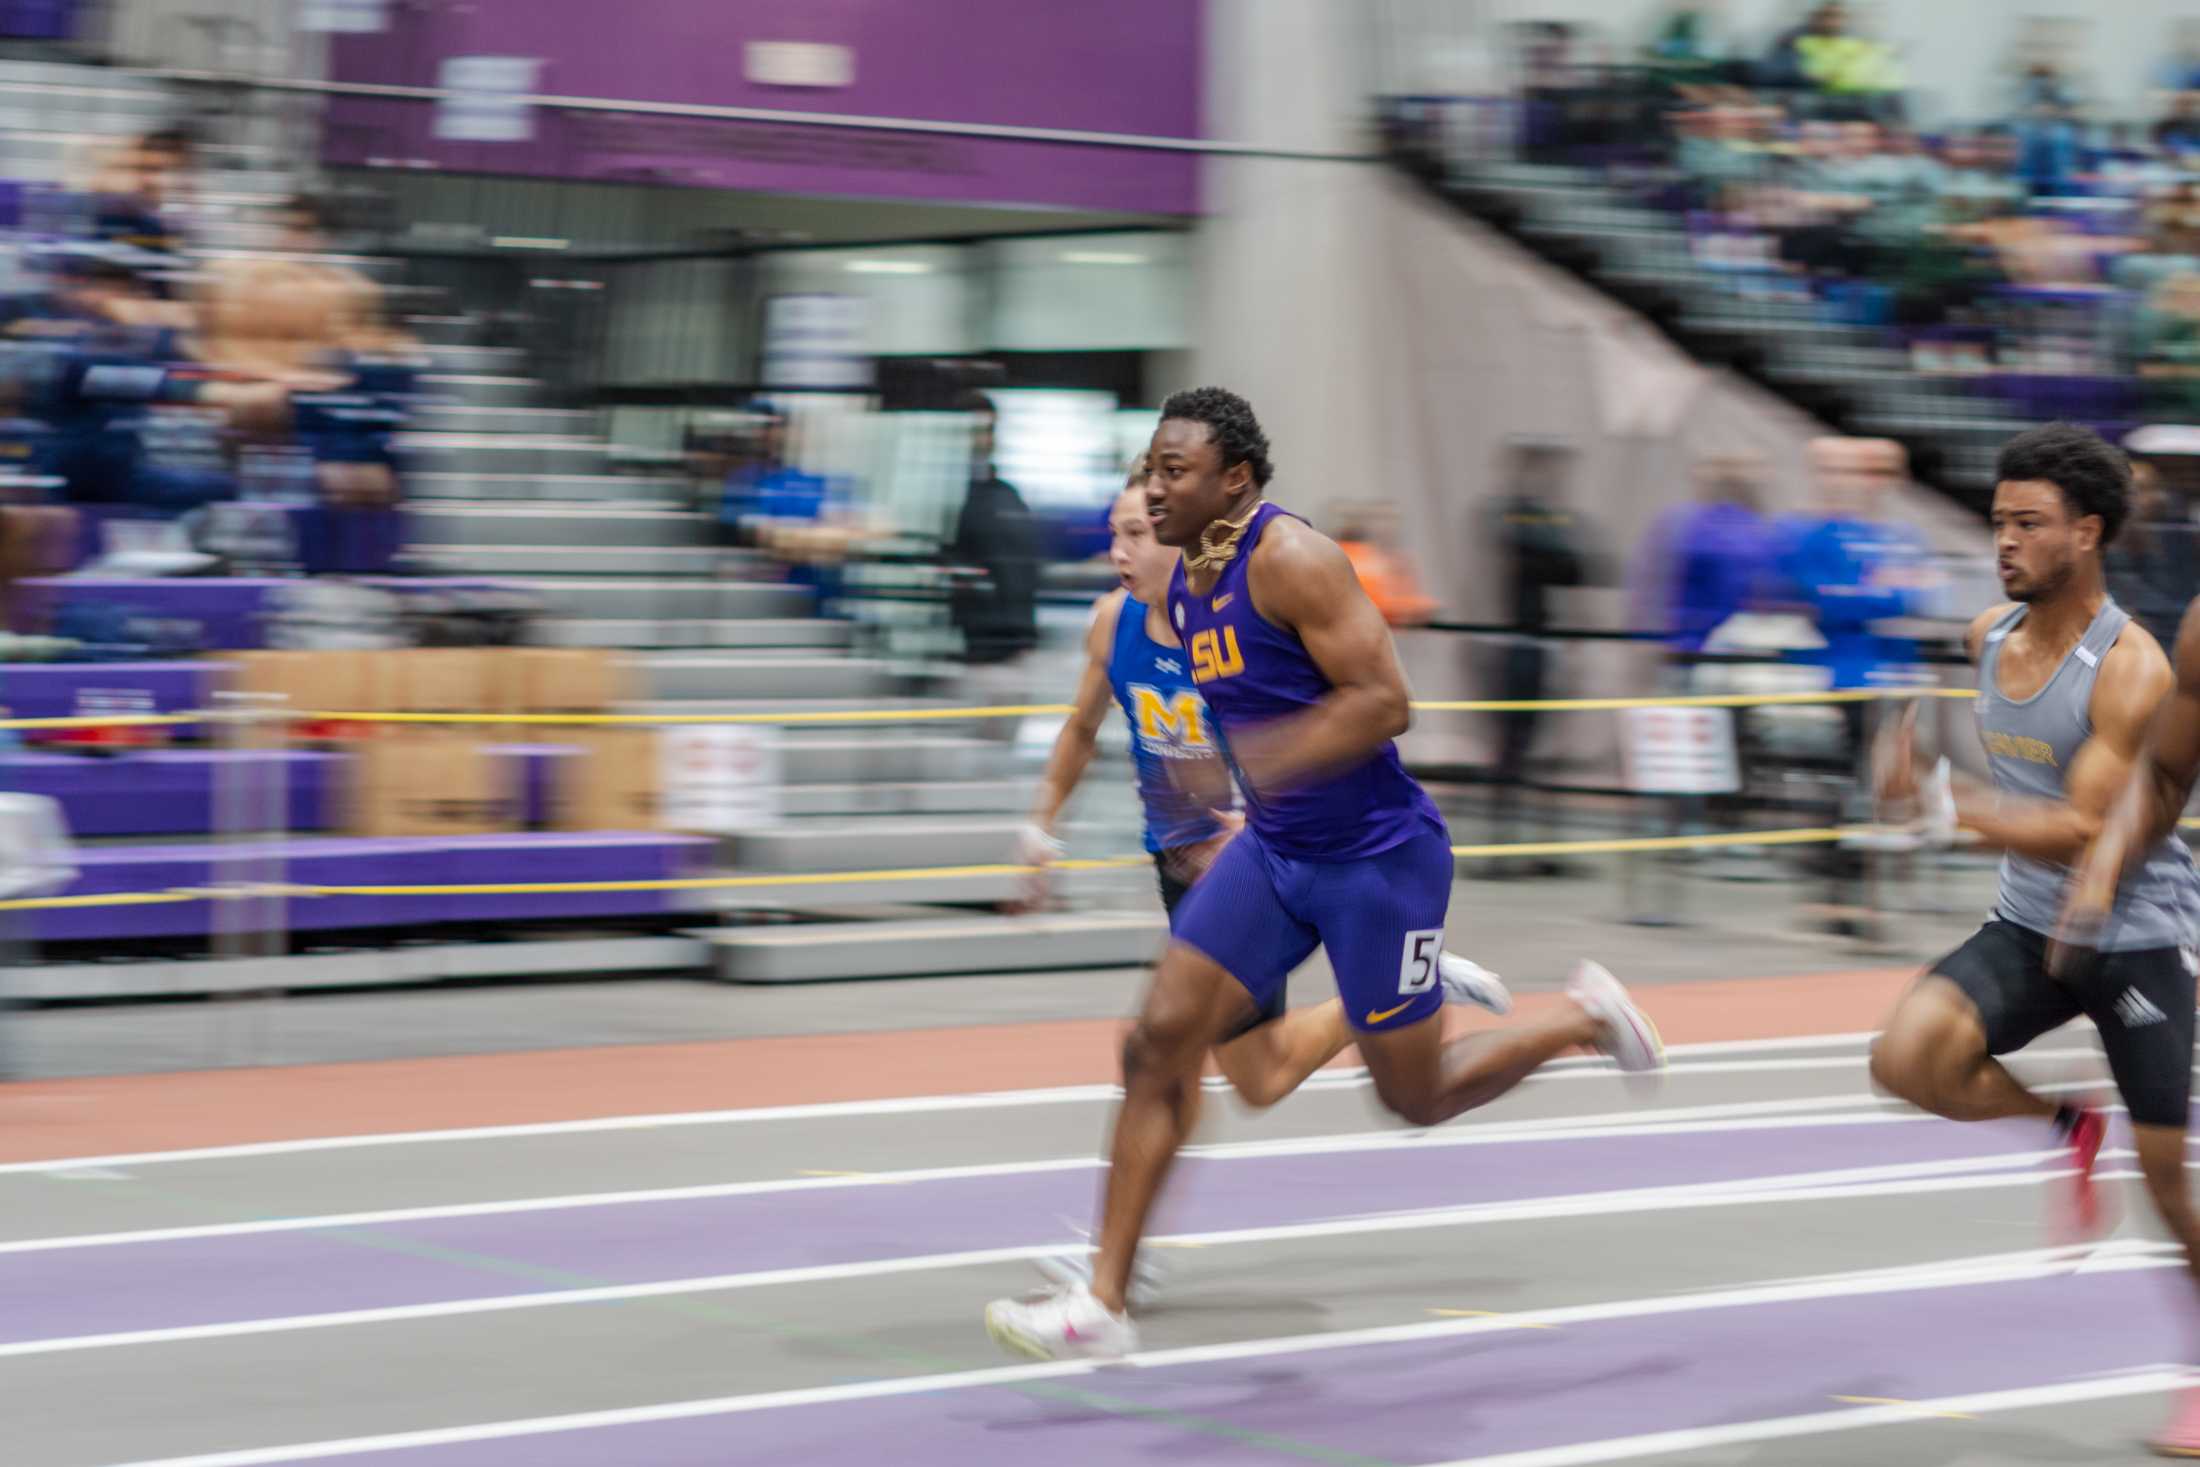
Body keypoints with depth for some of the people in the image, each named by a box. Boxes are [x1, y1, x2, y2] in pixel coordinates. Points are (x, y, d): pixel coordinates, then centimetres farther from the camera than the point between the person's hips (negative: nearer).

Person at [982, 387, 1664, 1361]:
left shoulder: (1290, 558, -19)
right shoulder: (1182, 584, 6)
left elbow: (1385, 702, -24)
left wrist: (1269, 758, -34)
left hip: (1380, 853, -7)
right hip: (1273, 850, 7)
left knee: (1415, 1095, 4)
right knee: (1159, 1041, -6)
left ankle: (1582, 1018, 31)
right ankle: (1105, 1300, -4)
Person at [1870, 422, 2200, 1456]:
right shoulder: (1990, 636, 1)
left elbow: (2084, 832, -26)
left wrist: (1940, 801, -32)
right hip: (2028, 925, 5)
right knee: (1908, 1057, -21)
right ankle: (2067, 1128, 8)